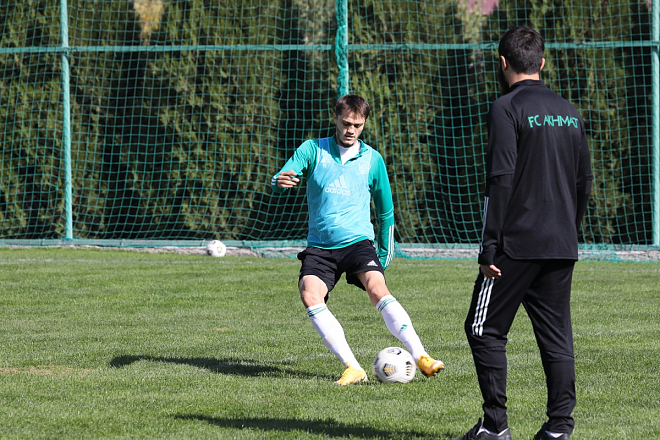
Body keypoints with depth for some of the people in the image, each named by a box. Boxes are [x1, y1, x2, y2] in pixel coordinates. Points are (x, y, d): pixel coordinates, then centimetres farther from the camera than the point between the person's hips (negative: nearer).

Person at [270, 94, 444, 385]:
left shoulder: (372, 159, 8)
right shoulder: (313, 150, 6)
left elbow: (385, 211, 18)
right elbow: (279, 181, -3)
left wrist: (385, 254, 16)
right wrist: (280, 182, -28)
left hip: (358, 241, -1)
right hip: (320, 246, 1)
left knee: (378, 289, -28)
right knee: (310, 296, -26)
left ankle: (420, 356, -32)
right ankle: (352, 368, -28)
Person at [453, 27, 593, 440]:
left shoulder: (508, 108, -8)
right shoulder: (570, 113, 12)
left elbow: (501, 180, -15)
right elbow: (585, 183, 16)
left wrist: (489, 247, -13)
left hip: (518, 244, -6)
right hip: (562, 246, 6)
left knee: (485, 329, 4)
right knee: (557, 336, 7)